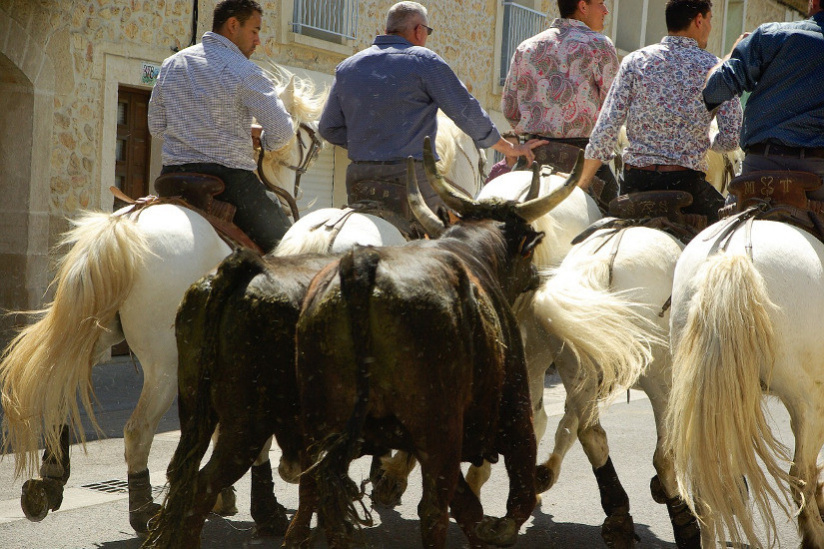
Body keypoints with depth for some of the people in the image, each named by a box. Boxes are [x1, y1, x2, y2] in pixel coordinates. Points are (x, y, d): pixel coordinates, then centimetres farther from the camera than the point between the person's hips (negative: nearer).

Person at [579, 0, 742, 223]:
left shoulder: (634, 62, 3)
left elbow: (605, 131, -2)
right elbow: (731, 138, -2)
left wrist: (579, 186, 5)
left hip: (635, 180, 2)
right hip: (687, 183, -2)